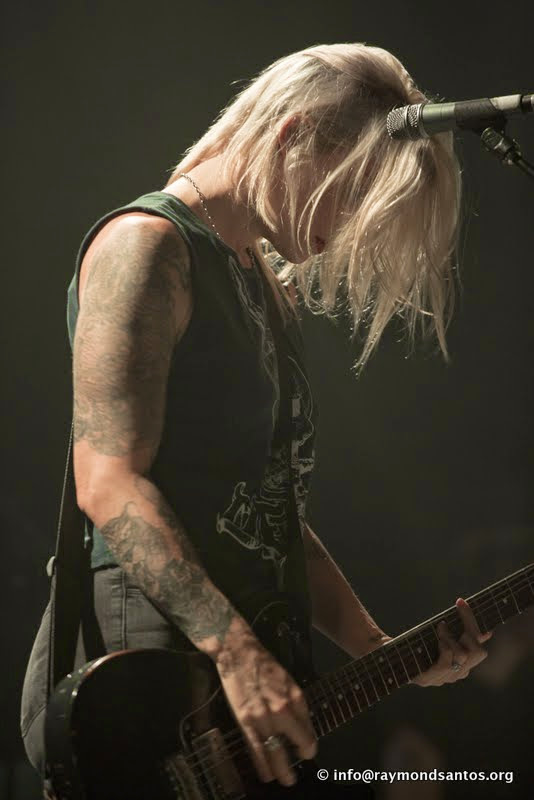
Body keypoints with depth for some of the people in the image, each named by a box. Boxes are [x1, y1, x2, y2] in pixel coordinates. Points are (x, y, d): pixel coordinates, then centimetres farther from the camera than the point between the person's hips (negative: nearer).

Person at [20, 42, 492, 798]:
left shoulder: (273, 286, 19)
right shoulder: (147, 244, -8)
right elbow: (109, 485, -19)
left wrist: (387, 653, 13)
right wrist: (238, 653, -24)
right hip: (131, 667, -9)